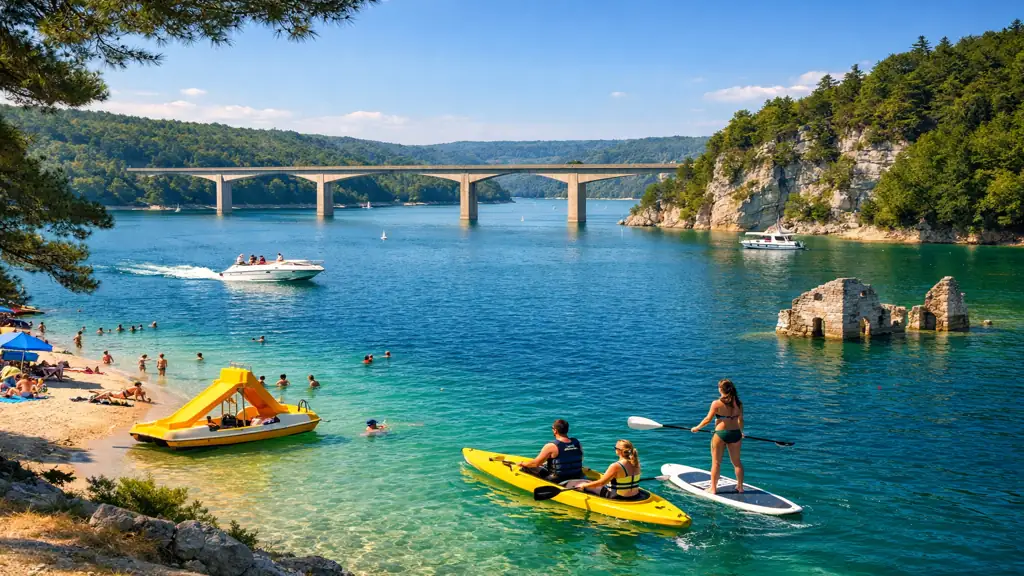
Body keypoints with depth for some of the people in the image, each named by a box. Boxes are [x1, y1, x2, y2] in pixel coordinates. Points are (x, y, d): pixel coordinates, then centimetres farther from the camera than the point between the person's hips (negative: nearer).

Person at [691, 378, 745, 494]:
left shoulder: (717, 403, -13)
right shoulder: (738, 403, 0)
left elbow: (708, 419, -9)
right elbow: (740, 420, 9)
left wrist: (697, 428, 7)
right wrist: (740, 432, 27)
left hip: (720, 434, -4)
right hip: (735, 433, 4)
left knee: (716, 462, 8)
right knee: (737, 462, 16)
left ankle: (713, 488, 13)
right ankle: (740, 487, 24)